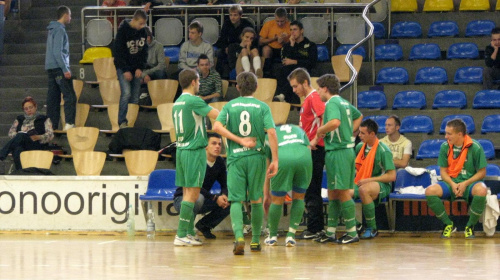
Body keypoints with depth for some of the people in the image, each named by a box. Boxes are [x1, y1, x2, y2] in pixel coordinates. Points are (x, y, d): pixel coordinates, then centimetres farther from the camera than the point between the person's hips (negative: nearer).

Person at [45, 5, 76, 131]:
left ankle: (52, 125, 7)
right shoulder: (60, 30, -11)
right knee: (70, 96, -10)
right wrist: (65, 69, -19)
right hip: (59, 67, -10)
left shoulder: (53, 29, 18)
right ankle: (69, 123, -17)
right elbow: (57, 52, -18)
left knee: (53, 97, 8)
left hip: (50, 68, 10)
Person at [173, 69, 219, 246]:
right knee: (192, 194, -7)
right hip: (194, 151, -9)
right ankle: (181, 235, -9)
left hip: (181, 150, 9)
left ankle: (188, 233, 13)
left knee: (187, 192, 12)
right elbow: (218, 115, -17)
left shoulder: (177, 103, 13)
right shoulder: (193, 101, -13)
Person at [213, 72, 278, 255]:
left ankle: (239, 236, -24)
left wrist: (240, 140, -9)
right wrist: (275, 160, -9)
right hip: (257, 157, 0)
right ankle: (255, 241, 19)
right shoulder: (262, 107, 1)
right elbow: (271, 132, -9)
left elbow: (217, 126, -10)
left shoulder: (230, 106, 5)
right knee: (256, 200, 13)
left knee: (236, 200, -2)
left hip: (235, 157, 0)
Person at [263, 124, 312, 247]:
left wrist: (266, 195, 40)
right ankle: (291, 236, 17)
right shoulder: (299, 130, 39)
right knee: (299, 198, 19)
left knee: (277, 200, 14)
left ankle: (273, 236, 27)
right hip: (304, 156, 1)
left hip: (281, 156, -1)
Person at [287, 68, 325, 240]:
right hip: (310, 150, 10)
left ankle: (314, 229, -4)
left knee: (311, 191, -7)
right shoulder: (307, 100, 18)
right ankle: (318, 227, 18)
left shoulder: (314, 98, -12)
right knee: (312, 191, 13)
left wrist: (315, 140, -24)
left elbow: (326, 119, -25)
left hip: (314, 150, -10)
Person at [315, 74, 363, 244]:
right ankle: (330, 232, 18)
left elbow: (335, 122, -33)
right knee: (332, 193, 13)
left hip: (338, 152, -10)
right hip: (347, 149, 10)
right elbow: (359, 116, 34)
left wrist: (320, 131, -16)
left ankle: (352, 233, -3)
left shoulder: (331, 104, -13)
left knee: (343, 193, -6)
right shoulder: (344, 103, 16)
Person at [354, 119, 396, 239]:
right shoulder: (360, 147, 10)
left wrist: (368, 180, -17)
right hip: (360, 183, 7)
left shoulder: (383, 150, -11)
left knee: (364, 190, -41)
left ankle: (372, 229, -25)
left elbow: (392, 176, -15)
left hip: (381, 185, -7)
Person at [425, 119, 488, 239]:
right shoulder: (445, 147, 0)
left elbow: (482, 172, -5)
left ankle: (470, 226, -15)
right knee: (430, 191, -27)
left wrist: (465, 184, -18)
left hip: (470, 183, -3)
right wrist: (452, 184, -15)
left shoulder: (475, 147, -9)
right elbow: (443, 171, 5)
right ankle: (449, 224, -7)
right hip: (451, 182, 3)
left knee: (481, 190, -39)